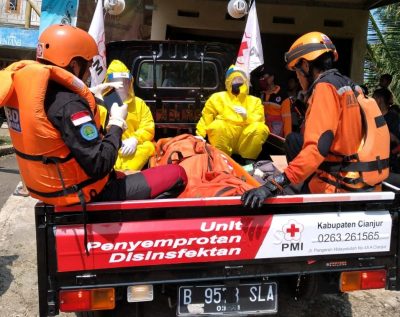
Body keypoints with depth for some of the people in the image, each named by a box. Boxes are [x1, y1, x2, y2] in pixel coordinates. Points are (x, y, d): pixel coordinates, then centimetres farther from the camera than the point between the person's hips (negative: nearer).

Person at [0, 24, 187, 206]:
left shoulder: (29, 86, 0)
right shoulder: (67, 104, -27)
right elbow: (99, 165, -28)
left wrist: (90, 95, 10)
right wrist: (117, 124, -14)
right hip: (81, 194, -9)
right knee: (177, 175, -9)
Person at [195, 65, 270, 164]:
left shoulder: (254, 101, 19)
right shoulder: (218, 97, 15)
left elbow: (259, 121, 5)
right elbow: (206, 118, 9)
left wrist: (247, 116, -15)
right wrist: (200, 135, -6)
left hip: (247, 142, 1)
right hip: (222, 138, -1)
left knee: (261, 128, -26)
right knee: (218, 125, -32)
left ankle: (249, 160, -15)